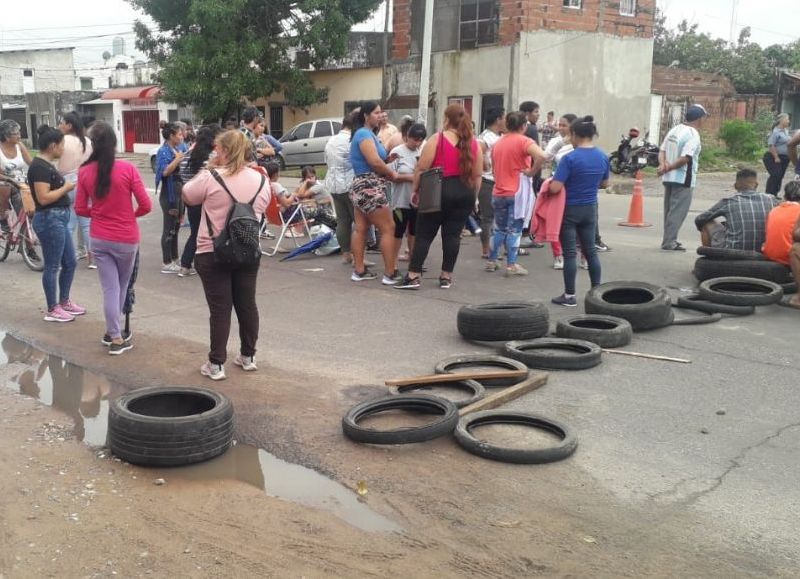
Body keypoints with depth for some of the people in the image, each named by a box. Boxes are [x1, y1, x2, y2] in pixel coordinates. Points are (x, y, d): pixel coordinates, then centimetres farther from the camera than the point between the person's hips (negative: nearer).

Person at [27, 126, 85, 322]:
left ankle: (64, 302, 30)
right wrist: (66, 188, -14)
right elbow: (43, 198, -24)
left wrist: (66, 186, 7)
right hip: (49, 220, -10)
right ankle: (52, 310, 11)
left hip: (59, 219, 10)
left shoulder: (46, 164, 13)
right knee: (52, 266, 0)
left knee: (70, 262, 17)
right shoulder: (39, 167, -18)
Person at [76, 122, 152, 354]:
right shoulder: (127, 169, -13)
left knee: (110, 288, 8)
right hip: (126, 239, -2)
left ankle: (114, 336, 9)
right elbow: (146, 205, -10)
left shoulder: (85, 172, -5)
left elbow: (80, 209, 1)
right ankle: (115, 334, 27)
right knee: (122, 287, 17)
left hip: (99, 239, 2)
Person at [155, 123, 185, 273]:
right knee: (169, 228, -4)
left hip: (177, 192, 9)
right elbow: (165, 171, -26)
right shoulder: (164, 151, -13)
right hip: (169, 194, -9)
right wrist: (177, 159, -24)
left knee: (176, 226, 16)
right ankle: (166, 263, 1)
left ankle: (174, 259, 26)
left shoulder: (174, 150, 11)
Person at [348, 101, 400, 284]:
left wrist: (389, 159, -2)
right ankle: (390, 274, -4)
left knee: (361, 229, 9)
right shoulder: (364, 134, -13)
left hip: (361, 186, 10)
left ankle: (359, 270, 12)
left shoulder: (367, 133, 18)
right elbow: (375, 161, -21)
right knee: (388, 229, -6)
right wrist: (393, 174, -8)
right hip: (370, 188, -10)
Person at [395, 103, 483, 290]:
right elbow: (477, 175, 8)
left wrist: (415, 189, 3)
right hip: (464, 193, 4)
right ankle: (446, 276, 10)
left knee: (424, 234, 2)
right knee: (452, 234, 7)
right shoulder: (474, 143, 6)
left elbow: (422, 168, -7)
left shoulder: (437, 139, -6)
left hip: (438, 191, -3)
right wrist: (473, 197, 17)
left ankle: (414, 276, 0)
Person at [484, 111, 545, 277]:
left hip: (498, 192, 6)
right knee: (514, 229, 1)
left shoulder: (498, 142, 9)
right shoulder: (524, 141, -10)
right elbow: (542, 156, -27)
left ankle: (491, 261, 20)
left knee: (499, 229, 16)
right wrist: (531, 172, -14)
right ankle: (511, 265, 2)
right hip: (517, 192, -5)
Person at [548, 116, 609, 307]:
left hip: (569, 210, -5)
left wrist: (549, 183, -1)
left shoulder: (570, 158, -19)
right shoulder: (603, 157, 0)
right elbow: (604, 184, 14)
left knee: (570, 252, 1)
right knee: (591, 250, 14)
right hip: (590, 209, 5)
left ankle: (569, 296, 6)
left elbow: (555, 188, -22)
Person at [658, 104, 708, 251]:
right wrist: (669, 168, -15)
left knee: (670, 209, 15)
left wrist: (663, 164, -8)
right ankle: (669, 242, -7)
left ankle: (669, 240, 22)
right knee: (678, 211, -4)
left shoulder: (674, 129, 12)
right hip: (683, 179, -8)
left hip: (669, 178, 8)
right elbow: (685, 158, -23)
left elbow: (662, 150, 8)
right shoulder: (693, 135, -14)